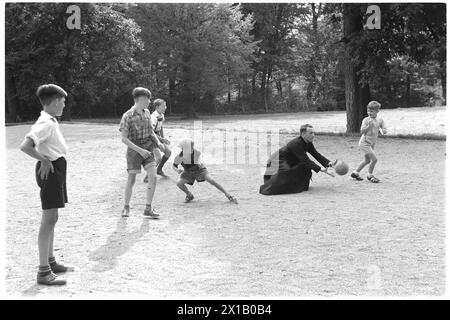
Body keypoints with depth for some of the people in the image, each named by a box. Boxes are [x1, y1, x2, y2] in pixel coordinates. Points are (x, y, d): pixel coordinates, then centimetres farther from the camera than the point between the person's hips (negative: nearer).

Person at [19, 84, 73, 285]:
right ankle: (43, 272, -4)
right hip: (51, 170, -10)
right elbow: (25, 146, -29)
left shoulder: (50, 121, 12)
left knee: (51, 218, 17)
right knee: (49, 219, -8)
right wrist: (44, 160, -18)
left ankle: (50, 262, 29)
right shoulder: (46, 123, -18)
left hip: (56, 169, 10)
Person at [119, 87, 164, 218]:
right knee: (131, 180, 3)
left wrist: (158, 142, 1)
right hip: (134, 150, -5)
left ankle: (148, 209, 0)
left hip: (147, 149, 5)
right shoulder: (127, 116, -13)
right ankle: (126, 207, 23)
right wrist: (139, 150, -21)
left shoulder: (147, 113, 5)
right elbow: (124, 139, -14)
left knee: (153, 177, -8)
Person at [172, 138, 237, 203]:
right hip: (188, 172, 2)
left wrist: (198, 163, -22)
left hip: (199, 169, -2)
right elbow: (174, 166, -10)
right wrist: (177, 170, -31)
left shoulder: (197, 152, -27)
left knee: (211, 180, -21)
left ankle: (227, 195, -13)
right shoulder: (179, 156, -26)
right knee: (179, 183, -20)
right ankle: (189, 195, 8)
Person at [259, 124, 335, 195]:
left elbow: (316, 155, -1)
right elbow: (305, 160, -34)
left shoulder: (308, 143, -4)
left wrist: (328, 163, -16)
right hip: (278, 161, -9)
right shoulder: (296, 144, -32)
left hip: (290, 162, 9)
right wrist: (320, 169, -38)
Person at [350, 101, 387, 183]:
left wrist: (383, 130, -22)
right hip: (364, 142, -7)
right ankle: (370, 175, 6)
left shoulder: (380, 120, 2)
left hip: (372, 144, 7)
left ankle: (355, 173, 33)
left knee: (367, 160, 18)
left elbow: (385, 131, 0)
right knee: (374, 159, -12)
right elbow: (362, 131, -17)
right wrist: (369, 126, -30)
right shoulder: (366, 120, -11)